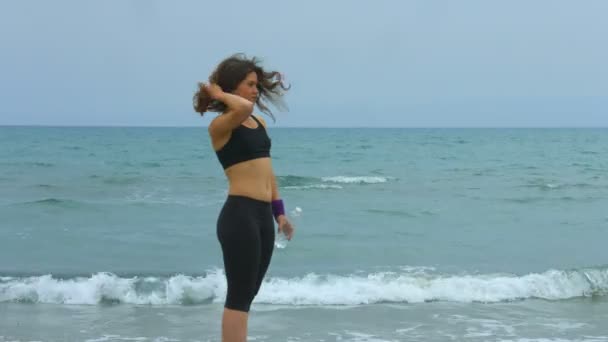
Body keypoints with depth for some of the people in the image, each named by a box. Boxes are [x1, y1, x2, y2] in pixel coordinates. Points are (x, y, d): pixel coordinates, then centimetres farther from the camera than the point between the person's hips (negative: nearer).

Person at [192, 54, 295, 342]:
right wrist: (218, 94, -13)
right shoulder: (220, 125, -9)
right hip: (239, 215, -8)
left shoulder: (259, 122, 15)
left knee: (245, 295, 14)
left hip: (263, 215, 8)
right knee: (239, 296, -6)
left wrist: (279, 211, 19)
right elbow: (243, 108, -32)